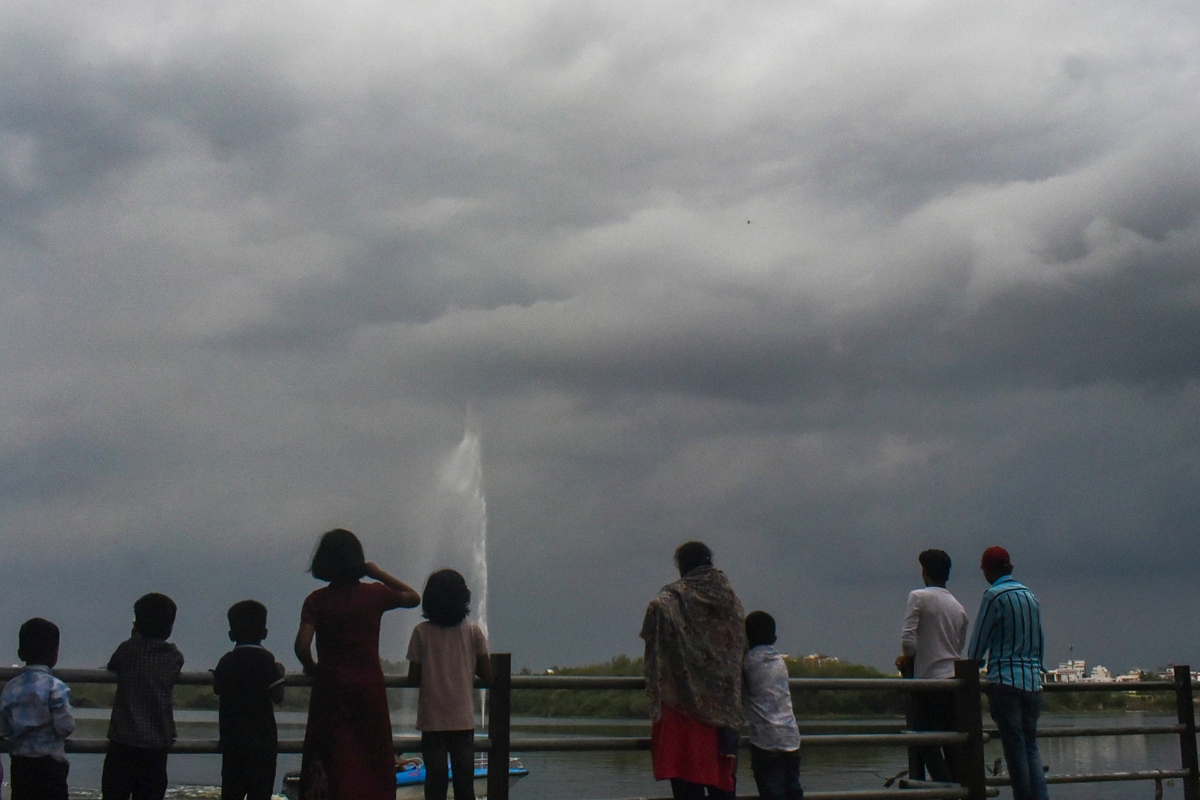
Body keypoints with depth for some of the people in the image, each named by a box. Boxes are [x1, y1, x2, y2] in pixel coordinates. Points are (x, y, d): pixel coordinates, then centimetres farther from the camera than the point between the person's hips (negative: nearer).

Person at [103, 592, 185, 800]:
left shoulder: (127, 650, -6)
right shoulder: (175, 657, -1)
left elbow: (112, 666, 14)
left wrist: (135, 638, 21)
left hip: (123, 739, -2)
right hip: (157, 743, 2)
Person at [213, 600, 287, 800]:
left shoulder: (226, 661, 8)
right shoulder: (264, 659, -8)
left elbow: (217, 688, 23)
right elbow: (277, 696, -12)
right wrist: (280, 674, 5)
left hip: (231, 740, 5)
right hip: (261, 740, -5)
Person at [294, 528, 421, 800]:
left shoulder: (316, 600, -4)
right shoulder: (374, 594, -1)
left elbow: (302, 645, -15)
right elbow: (412, 597, 17)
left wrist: (312, 667, 4)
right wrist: (380, 574, 14)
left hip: (331, 686, -1)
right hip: (370, 686, 1)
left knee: (331, 762, 4)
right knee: (373, 761, 10)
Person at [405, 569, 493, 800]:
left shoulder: (421, 632, -4)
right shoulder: (473, 631, -1)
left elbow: (413, 678, -4)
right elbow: (487, 675, 0)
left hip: (432, 720, -1)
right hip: (463, 719, 1)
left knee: (435, 779, 2)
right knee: (464, 779, 5)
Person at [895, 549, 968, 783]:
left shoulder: (919, 597, -6)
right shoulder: (958, 607, 14)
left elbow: (907, 638, -15)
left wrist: (908, 659, 6)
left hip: (930, 678, -6)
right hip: (955, 678, 6)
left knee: (926, 744, -1)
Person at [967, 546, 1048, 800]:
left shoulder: (995, 596, -7)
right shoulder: (1030, 596, 14)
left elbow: (978, 642, -3)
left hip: (1005, 681, -6)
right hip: (1033, 683, 6)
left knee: (1015, 749, -3)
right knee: (1031, 746, 8)